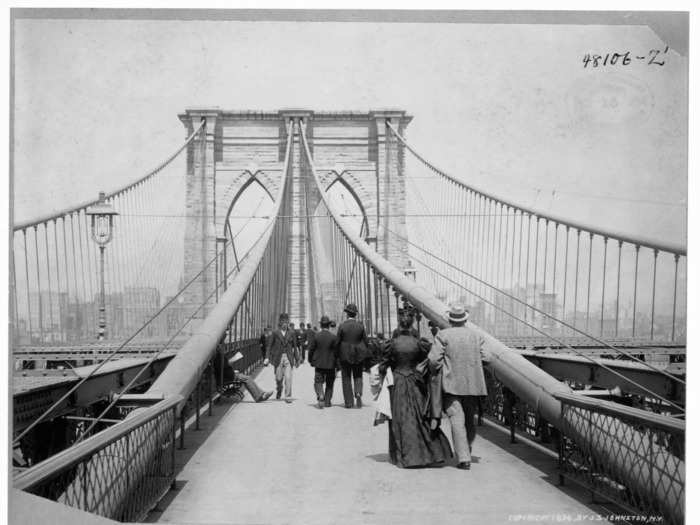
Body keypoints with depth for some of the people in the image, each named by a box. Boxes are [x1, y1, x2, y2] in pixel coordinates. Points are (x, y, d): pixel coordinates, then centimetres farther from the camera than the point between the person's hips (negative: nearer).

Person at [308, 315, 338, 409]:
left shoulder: (315, 336, -6)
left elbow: (311, 350, -4)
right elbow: (336, 352, -5)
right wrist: (336, 362, 8)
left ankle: (320, 396, -19)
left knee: (318, 382, 5)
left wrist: (311, 361, 10)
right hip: (331, 364, 0)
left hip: (319, 363, 0)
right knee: (329, 384, 14)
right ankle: (327, 401, 15)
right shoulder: (333, 337, -8)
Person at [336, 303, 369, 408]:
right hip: (359, 354, 2)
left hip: (345, 354, -2)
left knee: (346, 378, 9)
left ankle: (349, 402, 8)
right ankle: (358, 393, -10)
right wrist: (364, 354, 11)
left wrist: (337, 355, 4)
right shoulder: (360, 325, -4)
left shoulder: (342, 326, -10)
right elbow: (365, 341, -1)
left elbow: (338, 342, -7)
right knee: (358, 376, 16)